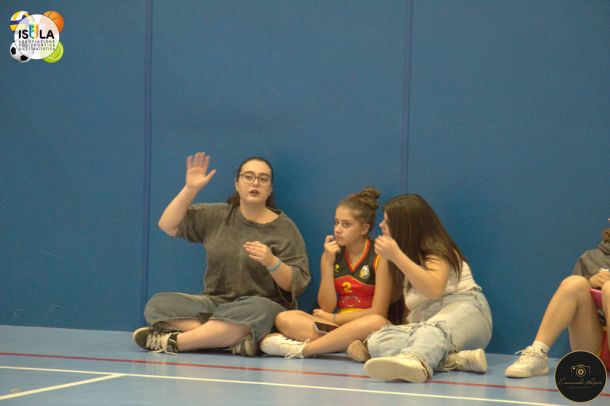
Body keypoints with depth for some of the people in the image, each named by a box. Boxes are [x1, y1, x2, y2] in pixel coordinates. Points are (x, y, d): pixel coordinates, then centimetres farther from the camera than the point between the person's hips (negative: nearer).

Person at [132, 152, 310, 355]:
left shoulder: (284, 228, 2)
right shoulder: (216, 216, 12)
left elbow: (296, 284, -3)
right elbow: (168, 225, 8)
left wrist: (272, 262, -22)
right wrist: (190, 188, -1)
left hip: (262, 304, -3)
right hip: (214, 303, 4)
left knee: (258, 309, -41)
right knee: (158, 304, -21)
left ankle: (172, 341, -31)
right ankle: (235, 338, -35)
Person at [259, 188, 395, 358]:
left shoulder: (379, 257, -6)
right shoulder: (331, 254, 7)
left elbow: (378, 312, -10)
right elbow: (326, 307, 1)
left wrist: (334, 318, -3)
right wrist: (329, 263, -7)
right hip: (333, 325, 4)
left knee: (377, 322, -40)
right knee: (284, 319, -16)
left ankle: (301, 349, -34)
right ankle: (353, 344, -33)